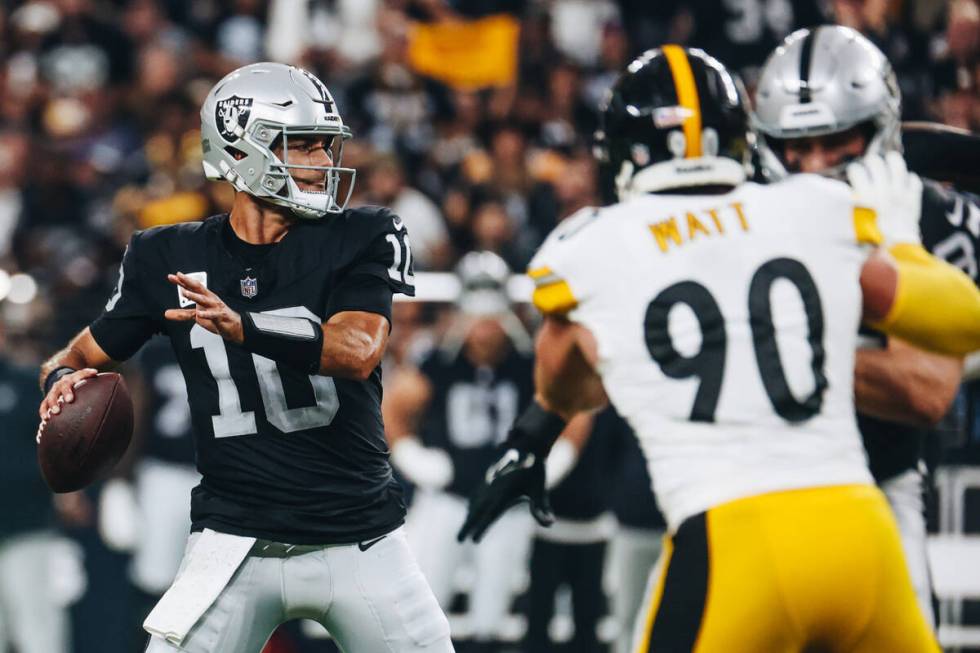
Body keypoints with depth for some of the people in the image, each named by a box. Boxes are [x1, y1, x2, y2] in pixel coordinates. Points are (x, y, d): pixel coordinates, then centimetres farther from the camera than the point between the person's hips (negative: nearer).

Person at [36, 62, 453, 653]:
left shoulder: (364, 239, -2)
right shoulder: (169, 258, 3)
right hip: (235, 540, 0)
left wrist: (241, 327, -34)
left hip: (359, 540, 0)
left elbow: (358, 353, -19)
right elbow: (86, 355, 13)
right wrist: (66, 378, -12)